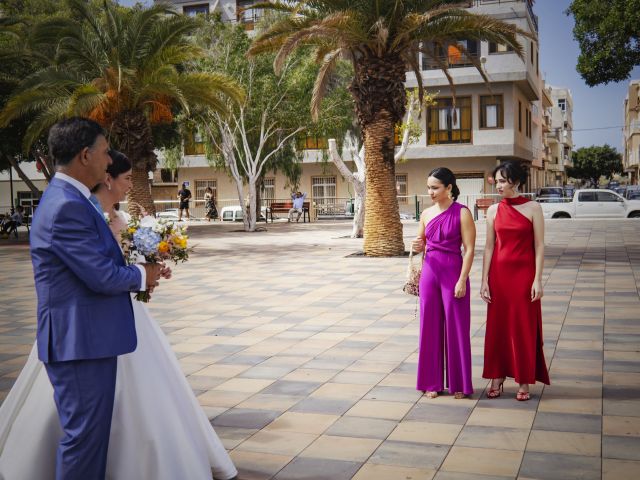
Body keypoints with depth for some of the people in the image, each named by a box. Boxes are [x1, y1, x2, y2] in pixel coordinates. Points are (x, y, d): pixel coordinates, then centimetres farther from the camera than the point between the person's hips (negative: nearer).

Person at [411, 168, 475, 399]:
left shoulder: (462, 213, -7)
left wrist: (462, 280, -15)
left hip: (453, 272, -5)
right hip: (430, 272, 5)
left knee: (456, 327, 2)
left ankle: (459, 383, 14)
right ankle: (433, 382, 17)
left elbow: (469, 249, -10)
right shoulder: (426, 214, 8)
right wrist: (417, 246, -3)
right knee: (430, 327, 7)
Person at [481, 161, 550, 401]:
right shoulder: (493, 210, 5)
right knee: (497, 326, 6)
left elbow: (539, 246, -4)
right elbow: (489, 247, 6)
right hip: (499, 273, 3)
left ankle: (524, 382, 13)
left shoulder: (532, 208, -4)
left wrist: (537, 279, -10)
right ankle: (497, 377, 17)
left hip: (524, 273, -3)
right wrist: (485, 280, 2)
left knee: (524, 328, 3)